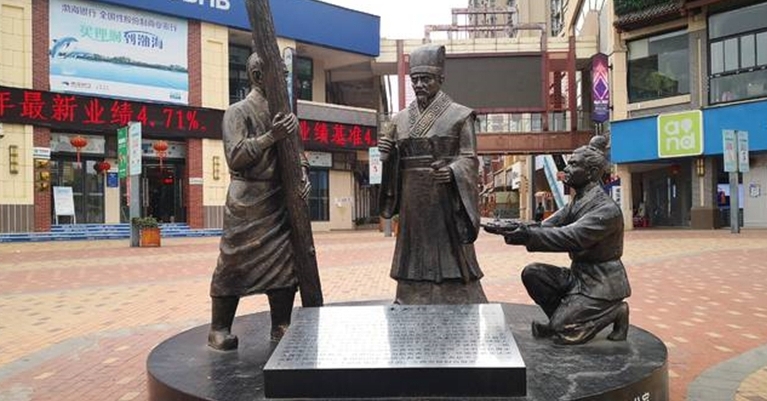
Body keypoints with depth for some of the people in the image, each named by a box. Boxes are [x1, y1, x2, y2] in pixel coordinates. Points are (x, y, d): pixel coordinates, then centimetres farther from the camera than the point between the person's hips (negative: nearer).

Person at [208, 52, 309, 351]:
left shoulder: (284, 112, 14)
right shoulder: (238, 112, -4)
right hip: (247, 202, -6)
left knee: (285, 264, 5)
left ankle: (280, 326, 17)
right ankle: (219, 329, 14)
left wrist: (303, 175, -3)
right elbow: (235, 155, -15)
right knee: (234, 265, 0)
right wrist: (270, 137, -21)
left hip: (281, 200, 6)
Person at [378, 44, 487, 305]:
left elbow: (470, 159, -4)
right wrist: (386, 153, -5)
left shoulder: (459, 115, 0)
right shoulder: (401, 119, 13)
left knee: (449, 262, -3)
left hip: (445, 201, -4)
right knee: (414, 262, 8)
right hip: (413, 203, 4)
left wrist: (451, 171, -24)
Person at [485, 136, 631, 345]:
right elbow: (548, 226, -4)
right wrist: (514, 228, -19)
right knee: (532, 273, -9)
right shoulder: (577, 202, 7)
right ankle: (562, 319, 8)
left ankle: (615, 311, 6)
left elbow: (570, 237, -33)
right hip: (578, 274, 8)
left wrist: (526, 234, -39)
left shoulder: (606, 209, -21)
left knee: (562, 333, -14)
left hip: (601, 282, -8)